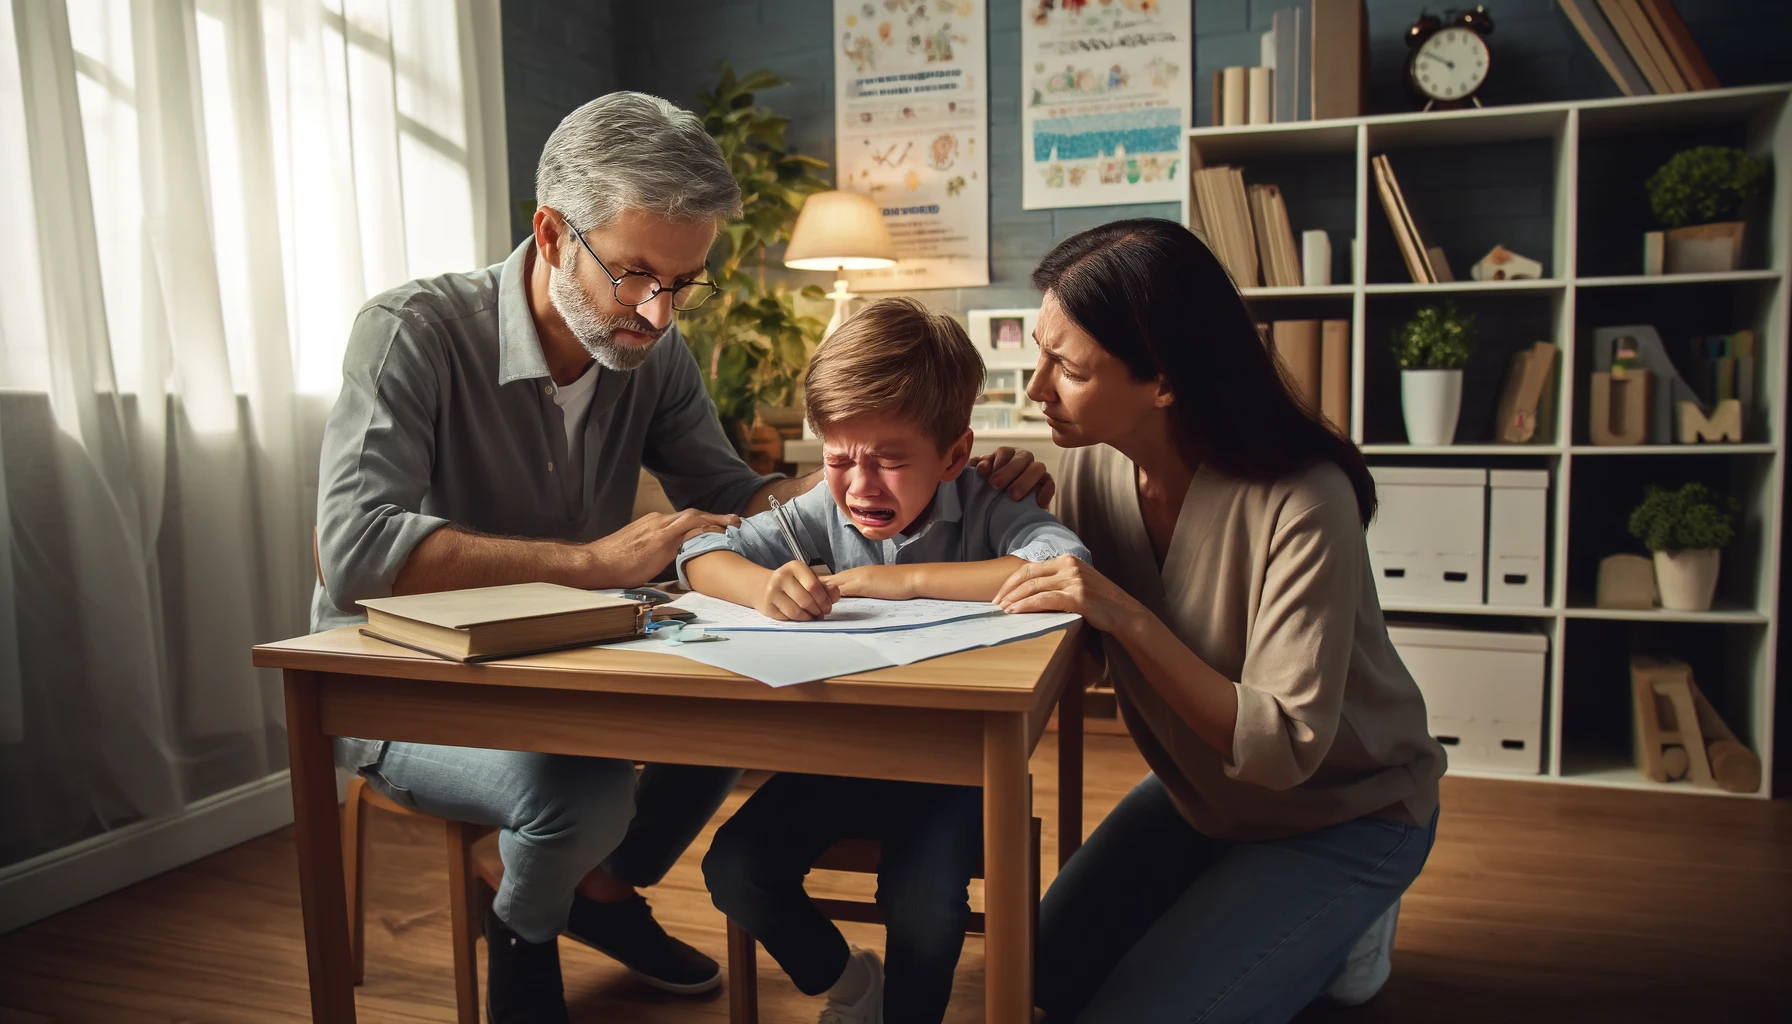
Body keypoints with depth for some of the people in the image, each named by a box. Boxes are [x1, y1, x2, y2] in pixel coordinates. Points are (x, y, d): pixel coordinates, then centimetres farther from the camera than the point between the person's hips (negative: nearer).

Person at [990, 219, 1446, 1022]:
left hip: (1345, 812, -6)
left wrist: (1128, 618, -38)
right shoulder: (1094, 465, -15)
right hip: (1204, 793, 6)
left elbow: (1286, 749, -30)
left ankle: (1338, 932, 12)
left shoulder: (1300, 503, -32)